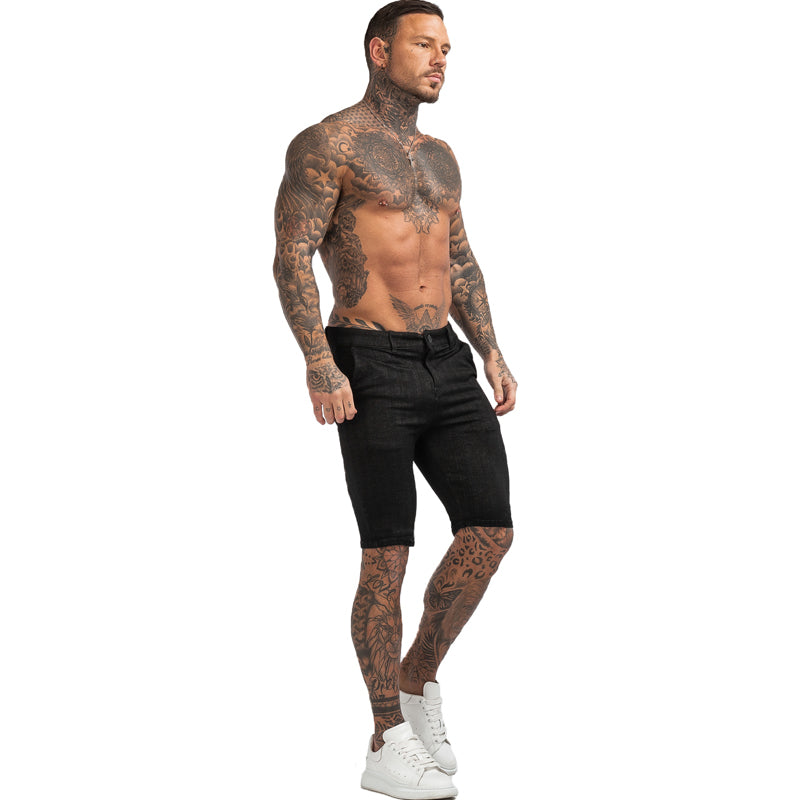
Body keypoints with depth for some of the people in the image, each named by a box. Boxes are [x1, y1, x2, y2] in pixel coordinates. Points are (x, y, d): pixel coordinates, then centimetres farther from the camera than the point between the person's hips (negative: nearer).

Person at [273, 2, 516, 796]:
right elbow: (291, 259, -11)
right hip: (372, 370, -7)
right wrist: (319, 364, -22)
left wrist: (491, 352, 12)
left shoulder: (439, 157, 19)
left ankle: (418, 680, 16)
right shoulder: (326, 144, -4)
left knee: (489, 527, -5)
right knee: (388, 556, -4)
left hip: (446, 364, 7)